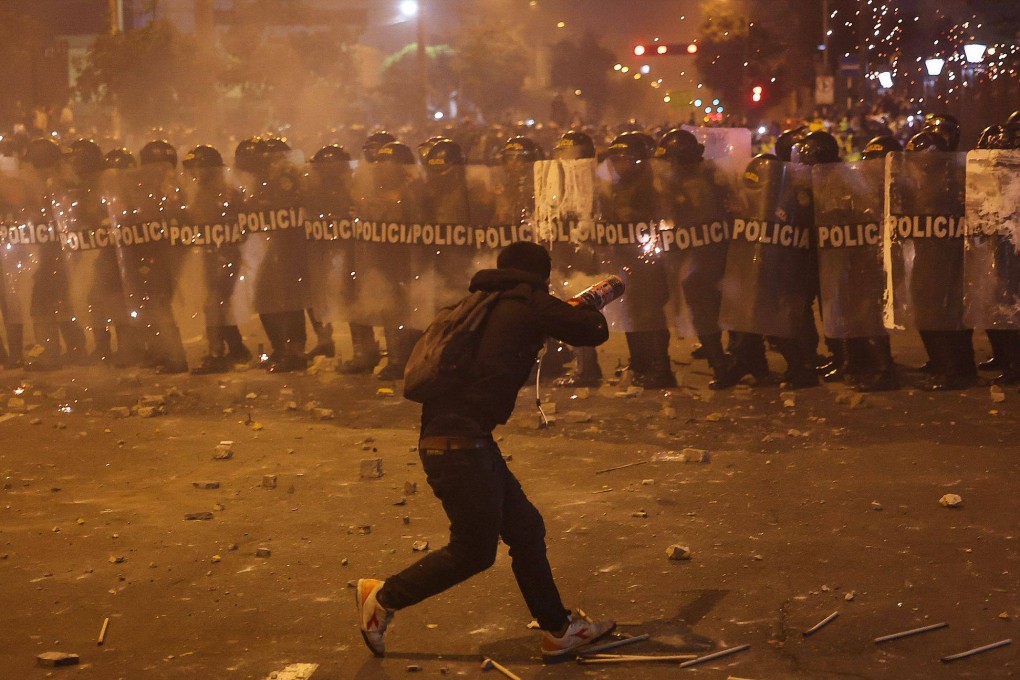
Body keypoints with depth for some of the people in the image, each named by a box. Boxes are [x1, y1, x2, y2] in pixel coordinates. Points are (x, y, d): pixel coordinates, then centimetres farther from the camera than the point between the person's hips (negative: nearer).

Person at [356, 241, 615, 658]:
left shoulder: (489, 305, 18)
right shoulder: (529, 302, -6)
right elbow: (594, 332, -2)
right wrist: (586, 310, 21)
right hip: (459, 444, -10)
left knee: (525, 528, 14)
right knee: (474, 550, 2)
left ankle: (558, 630, 21)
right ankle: (383, 598, 14)